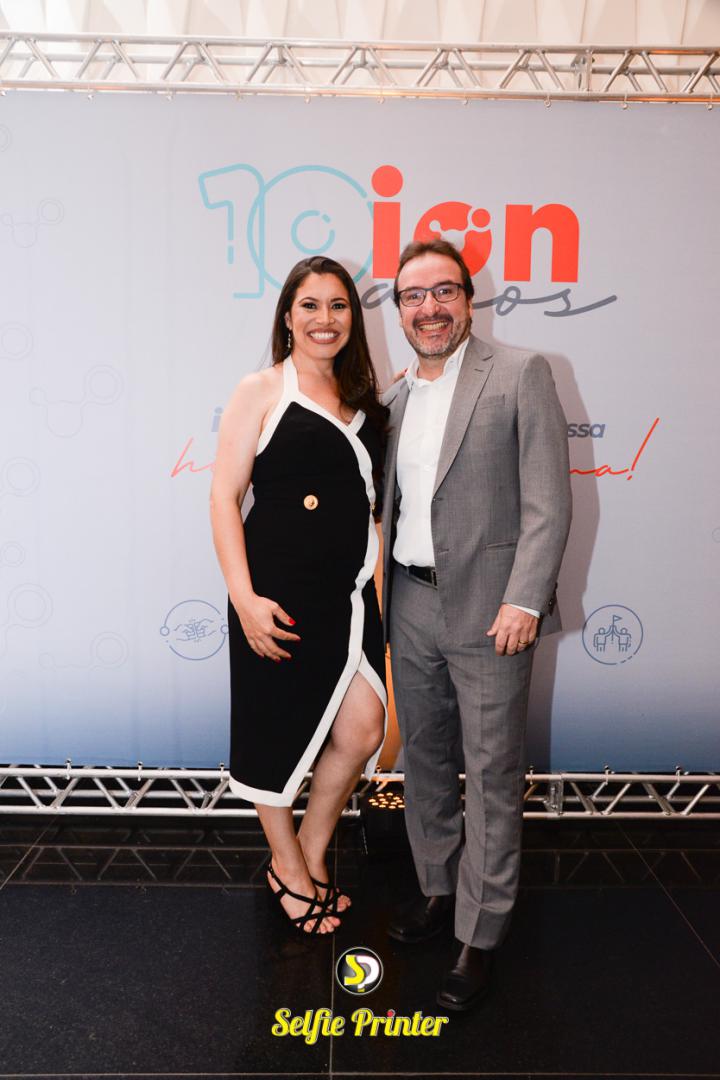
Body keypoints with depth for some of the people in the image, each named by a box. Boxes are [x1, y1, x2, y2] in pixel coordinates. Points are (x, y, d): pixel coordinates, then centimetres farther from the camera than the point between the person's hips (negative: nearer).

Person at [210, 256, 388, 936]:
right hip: (279, 593, -5)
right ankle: (287, 868, 32)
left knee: (361, 731, 4)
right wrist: (244, 597, -17)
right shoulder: (262, 391, -4)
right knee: (277, 733, 9)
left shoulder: (362, 400, 13)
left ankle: (312, 855, 29)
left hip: (349, 593, 6)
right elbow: (225, 497, -8)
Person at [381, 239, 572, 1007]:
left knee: (491, 772, 3)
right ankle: (438, 887, 36)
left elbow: (547, 502, -10)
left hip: (487, 609, -5)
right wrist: (379, 596, 10)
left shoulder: (520, 375, -5)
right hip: (411, 605, 6)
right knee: (425, 757, 17)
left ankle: (480, 936, 17)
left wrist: (524, 600, -17)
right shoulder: (393, 398, 12)